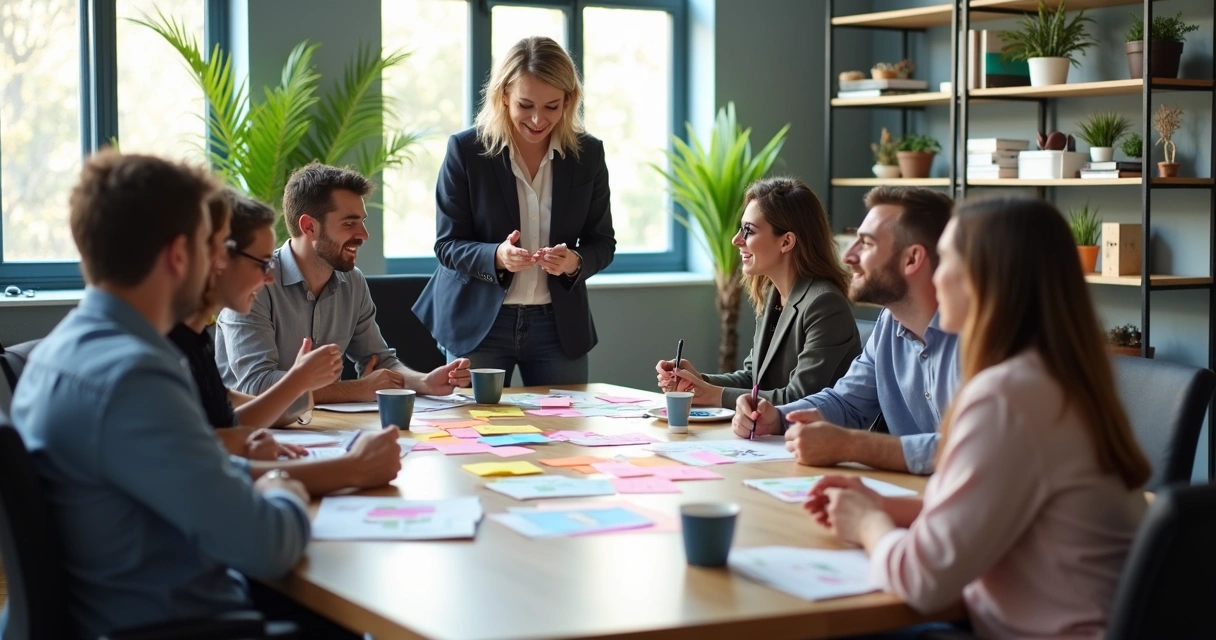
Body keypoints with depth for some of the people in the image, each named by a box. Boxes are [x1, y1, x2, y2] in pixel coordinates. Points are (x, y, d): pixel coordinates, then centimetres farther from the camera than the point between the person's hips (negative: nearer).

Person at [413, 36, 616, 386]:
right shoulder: (465, 150, -8)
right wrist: (496, 256, -27)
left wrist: (575, 262, -19)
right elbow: (447, 244, -6)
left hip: (559, 326, 2)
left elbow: (602, 242, 4)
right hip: (478, 323, -2)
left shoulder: (588, 154, -1)